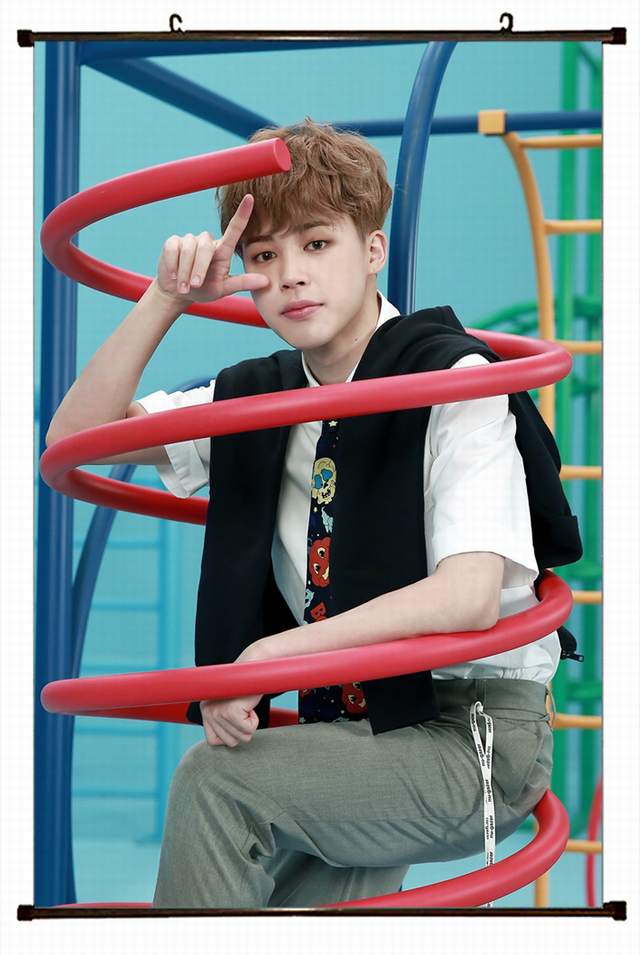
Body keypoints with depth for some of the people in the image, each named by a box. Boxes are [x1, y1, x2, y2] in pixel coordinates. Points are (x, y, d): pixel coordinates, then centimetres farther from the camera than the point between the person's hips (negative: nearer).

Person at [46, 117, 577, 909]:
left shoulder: (453, 382, -11)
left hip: (478, 738, -6)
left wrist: (271, 653, -25)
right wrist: (166, 301, -7)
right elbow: (76, 437, 6)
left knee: (216, 779, -21)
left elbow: (468, 595, -23)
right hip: (356, 731, 6)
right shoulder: (255, 399, 9)